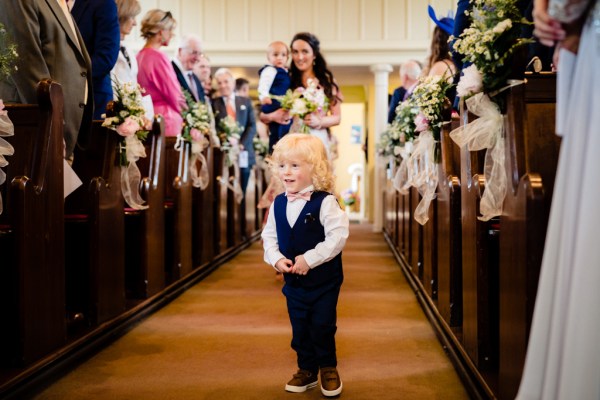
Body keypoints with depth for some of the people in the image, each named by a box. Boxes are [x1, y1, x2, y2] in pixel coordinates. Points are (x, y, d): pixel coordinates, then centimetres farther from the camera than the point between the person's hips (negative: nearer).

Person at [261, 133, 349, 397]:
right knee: (299, 328, 14)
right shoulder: (278, 204, 0)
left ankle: (328, 368, 25)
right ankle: (307, 369, 31)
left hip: (324, 279, -5)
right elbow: (269, 236, 7)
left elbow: (337, 236, -23)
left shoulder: (325, 202, -18)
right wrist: (276, 259, -11)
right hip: (293, 280, 5)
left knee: (322, 326, 2)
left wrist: (309, 259, -25)